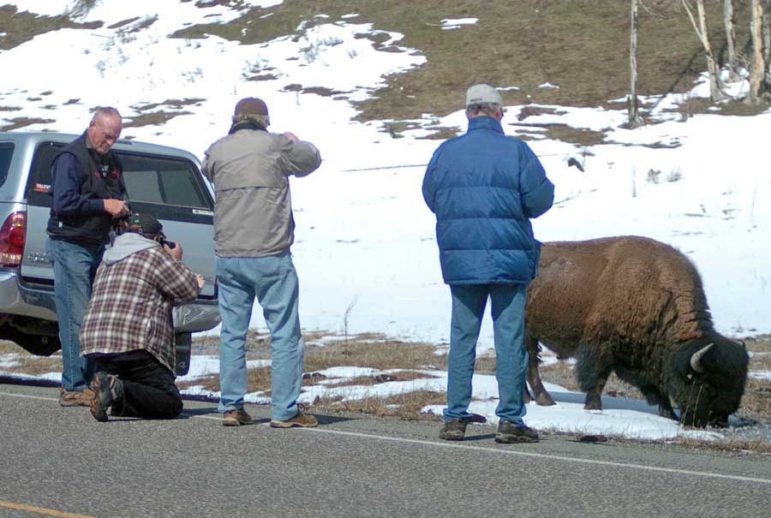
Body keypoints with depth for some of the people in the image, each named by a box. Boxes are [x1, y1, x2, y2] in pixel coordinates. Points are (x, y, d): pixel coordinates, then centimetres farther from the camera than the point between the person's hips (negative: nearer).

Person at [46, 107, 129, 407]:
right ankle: (73, 388, -7)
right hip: (71, 246, -8)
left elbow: (117, 196, 29)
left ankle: (86, 382, 12)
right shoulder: (71, 158, -9)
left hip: (98, 246, 8)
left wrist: (119, 209, 7)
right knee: (75, 320, -9)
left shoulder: (111, 162, 17)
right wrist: (103, 205, -19)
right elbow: (63, 202, -19)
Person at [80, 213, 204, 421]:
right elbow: (189, 290, 3)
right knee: (171, 404, -6)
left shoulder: (107, 262, 25)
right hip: (134, 348, -8)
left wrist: (193, 283, 34)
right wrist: (175, 262, 22)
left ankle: (110, 387, -10)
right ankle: (120, 390, -27)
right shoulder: (153, 255, -1)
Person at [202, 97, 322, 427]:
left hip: (227, 258, 4)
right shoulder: (276, 145, -5)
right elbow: (312, 159, 9)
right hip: (270, 255, -4)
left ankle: (231, 406, 12)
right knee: (285, 333, 1)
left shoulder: (217, 151, 4)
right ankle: (285, 410, -1)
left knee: (232, 333, 12)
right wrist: (295, 141, 31)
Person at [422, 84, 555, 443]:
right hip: (509, 259, -3)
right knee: (510, 337, 2)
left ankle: (455, 417, 10)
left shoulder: (446, 152, 2)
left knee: (461, 336, 10)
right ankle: (510, 420, 1)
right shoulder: (516, 151, -7)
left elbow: (430, 199, 12)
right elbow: (540, 200, -9)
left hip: (460, 260, 3)